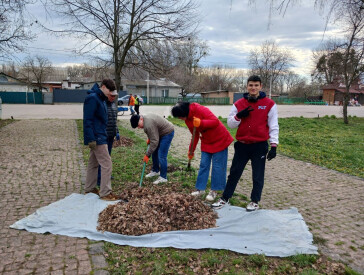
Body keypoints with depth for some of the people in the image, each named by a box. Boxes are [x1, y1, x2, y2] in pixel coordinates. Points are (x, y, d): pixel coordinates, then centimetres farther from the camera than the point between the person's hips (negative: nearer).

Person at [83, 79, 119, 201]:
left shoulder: (101, 99, 15)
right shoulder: (92, 98, -15)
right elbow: (87, 120, -20)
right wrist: (91, 139, -23)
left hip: (99, 137, 10)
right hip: (97, 138, -10)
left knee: (93, 163, 17)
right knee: (107, 164, -8)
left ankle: (89, 188, 29)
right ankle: (105, 193, -1)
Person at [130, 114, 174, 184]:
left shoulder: (148, 125, -30)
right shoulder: (145, 118, 1)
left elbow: (154, 142, -29)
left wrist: (147, 155, -22)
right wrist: (149, 139, 13)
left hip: (167, 133, -11)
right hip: (161, 133, 11)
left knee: (161, 156, -11)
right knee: (154, 152, 15)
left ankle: (163, 177, 0)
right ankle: (155, 171, 29)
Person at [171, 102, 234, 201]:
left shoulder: (200, 109, -25)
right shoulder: (187, 119, -2)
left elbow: (216, 121, -29)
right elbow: (195, 135, 7)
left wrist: (201, 123, -40)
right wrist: (191, 150, 6)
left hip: (219, 140, -7)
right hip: (206, 142, 7)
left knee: (217, 166, 0)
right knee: (203, 165, 6)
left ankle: (214, 191, 10)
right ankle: (200, 189, 15)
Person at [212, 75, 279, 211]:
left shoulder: (269, 104, -2)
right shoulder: (238, 104, 4)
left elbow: (273, 126, -1)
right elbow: (230, 123, 5)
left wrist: (274, 145, -7)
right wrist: (239, 116, -14)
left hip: (260, 145, -2)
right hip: (241, 145, 2)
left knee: (258, 176, 8)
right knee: (234, 173, 10)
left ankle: (255, 201, 25)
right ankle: (225, 198, 21)